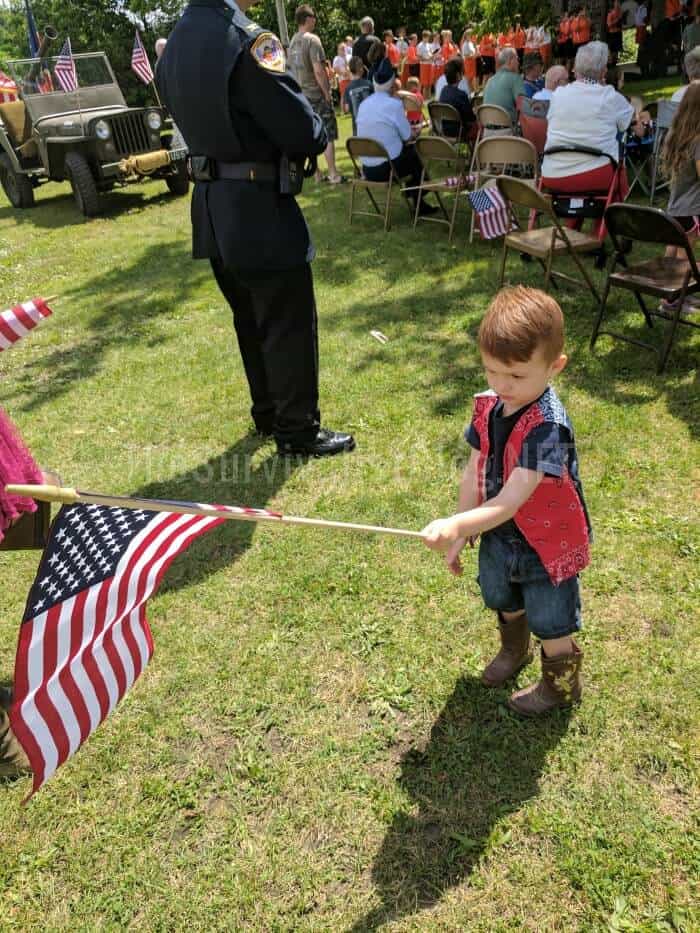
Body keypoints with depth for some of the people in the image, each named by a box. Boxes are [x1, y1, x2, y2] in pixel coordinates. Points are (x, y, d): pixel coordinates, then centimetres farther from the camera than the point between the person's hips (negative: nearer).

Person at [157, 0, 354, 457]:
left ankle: (268, 412, 32)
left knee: (251, 320, 19)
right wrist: (320, 133, 5)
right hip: (260, 209, -8)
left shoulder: (174, 46, 9)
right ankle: (298, 428, 13)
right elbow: (302, 129, -18)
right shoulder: (248, 38, -17)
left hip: (212, 210, 8)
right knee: (290, 323, 3)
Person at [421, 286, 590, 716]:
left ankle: (560, 685, 45)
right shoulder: (488, 407, -11)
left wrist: (457, 525, -53)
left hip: (547, 545, -7)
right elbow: (475, 472, -3)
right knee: (503, 602, 31)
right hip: (498, 536, 7)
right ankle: (514, 650, 62)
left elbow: (510, 502, -40)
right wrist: (459, 534, -3)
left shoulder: (548, 426, -34)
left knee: (550, 625, 16)